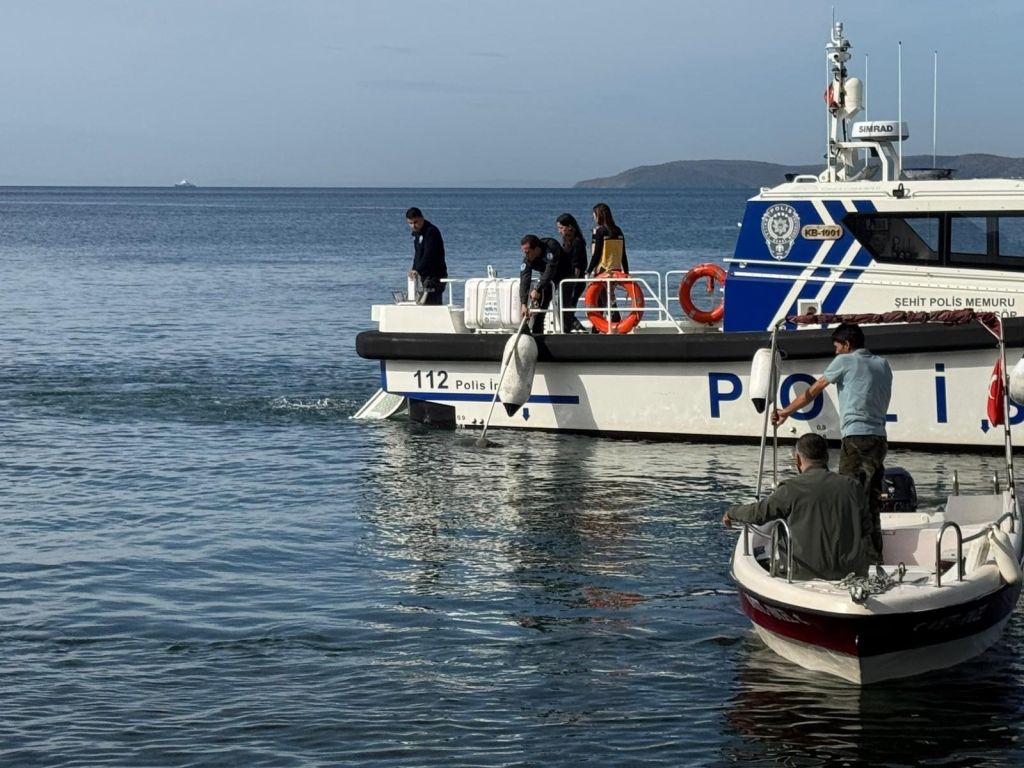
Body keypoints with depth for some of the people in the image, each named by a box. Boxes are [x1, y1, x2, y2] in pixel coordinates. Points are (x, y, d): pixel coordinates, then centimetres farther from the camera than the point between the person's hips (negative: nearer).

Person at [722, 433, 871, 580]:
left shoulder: (792, 489, -5)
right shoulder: (852, 486, 4)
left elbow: (758, 513, 8)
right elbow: (865, 527, 14)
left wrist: (731, 513, 28)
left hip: (808, 575, -4)